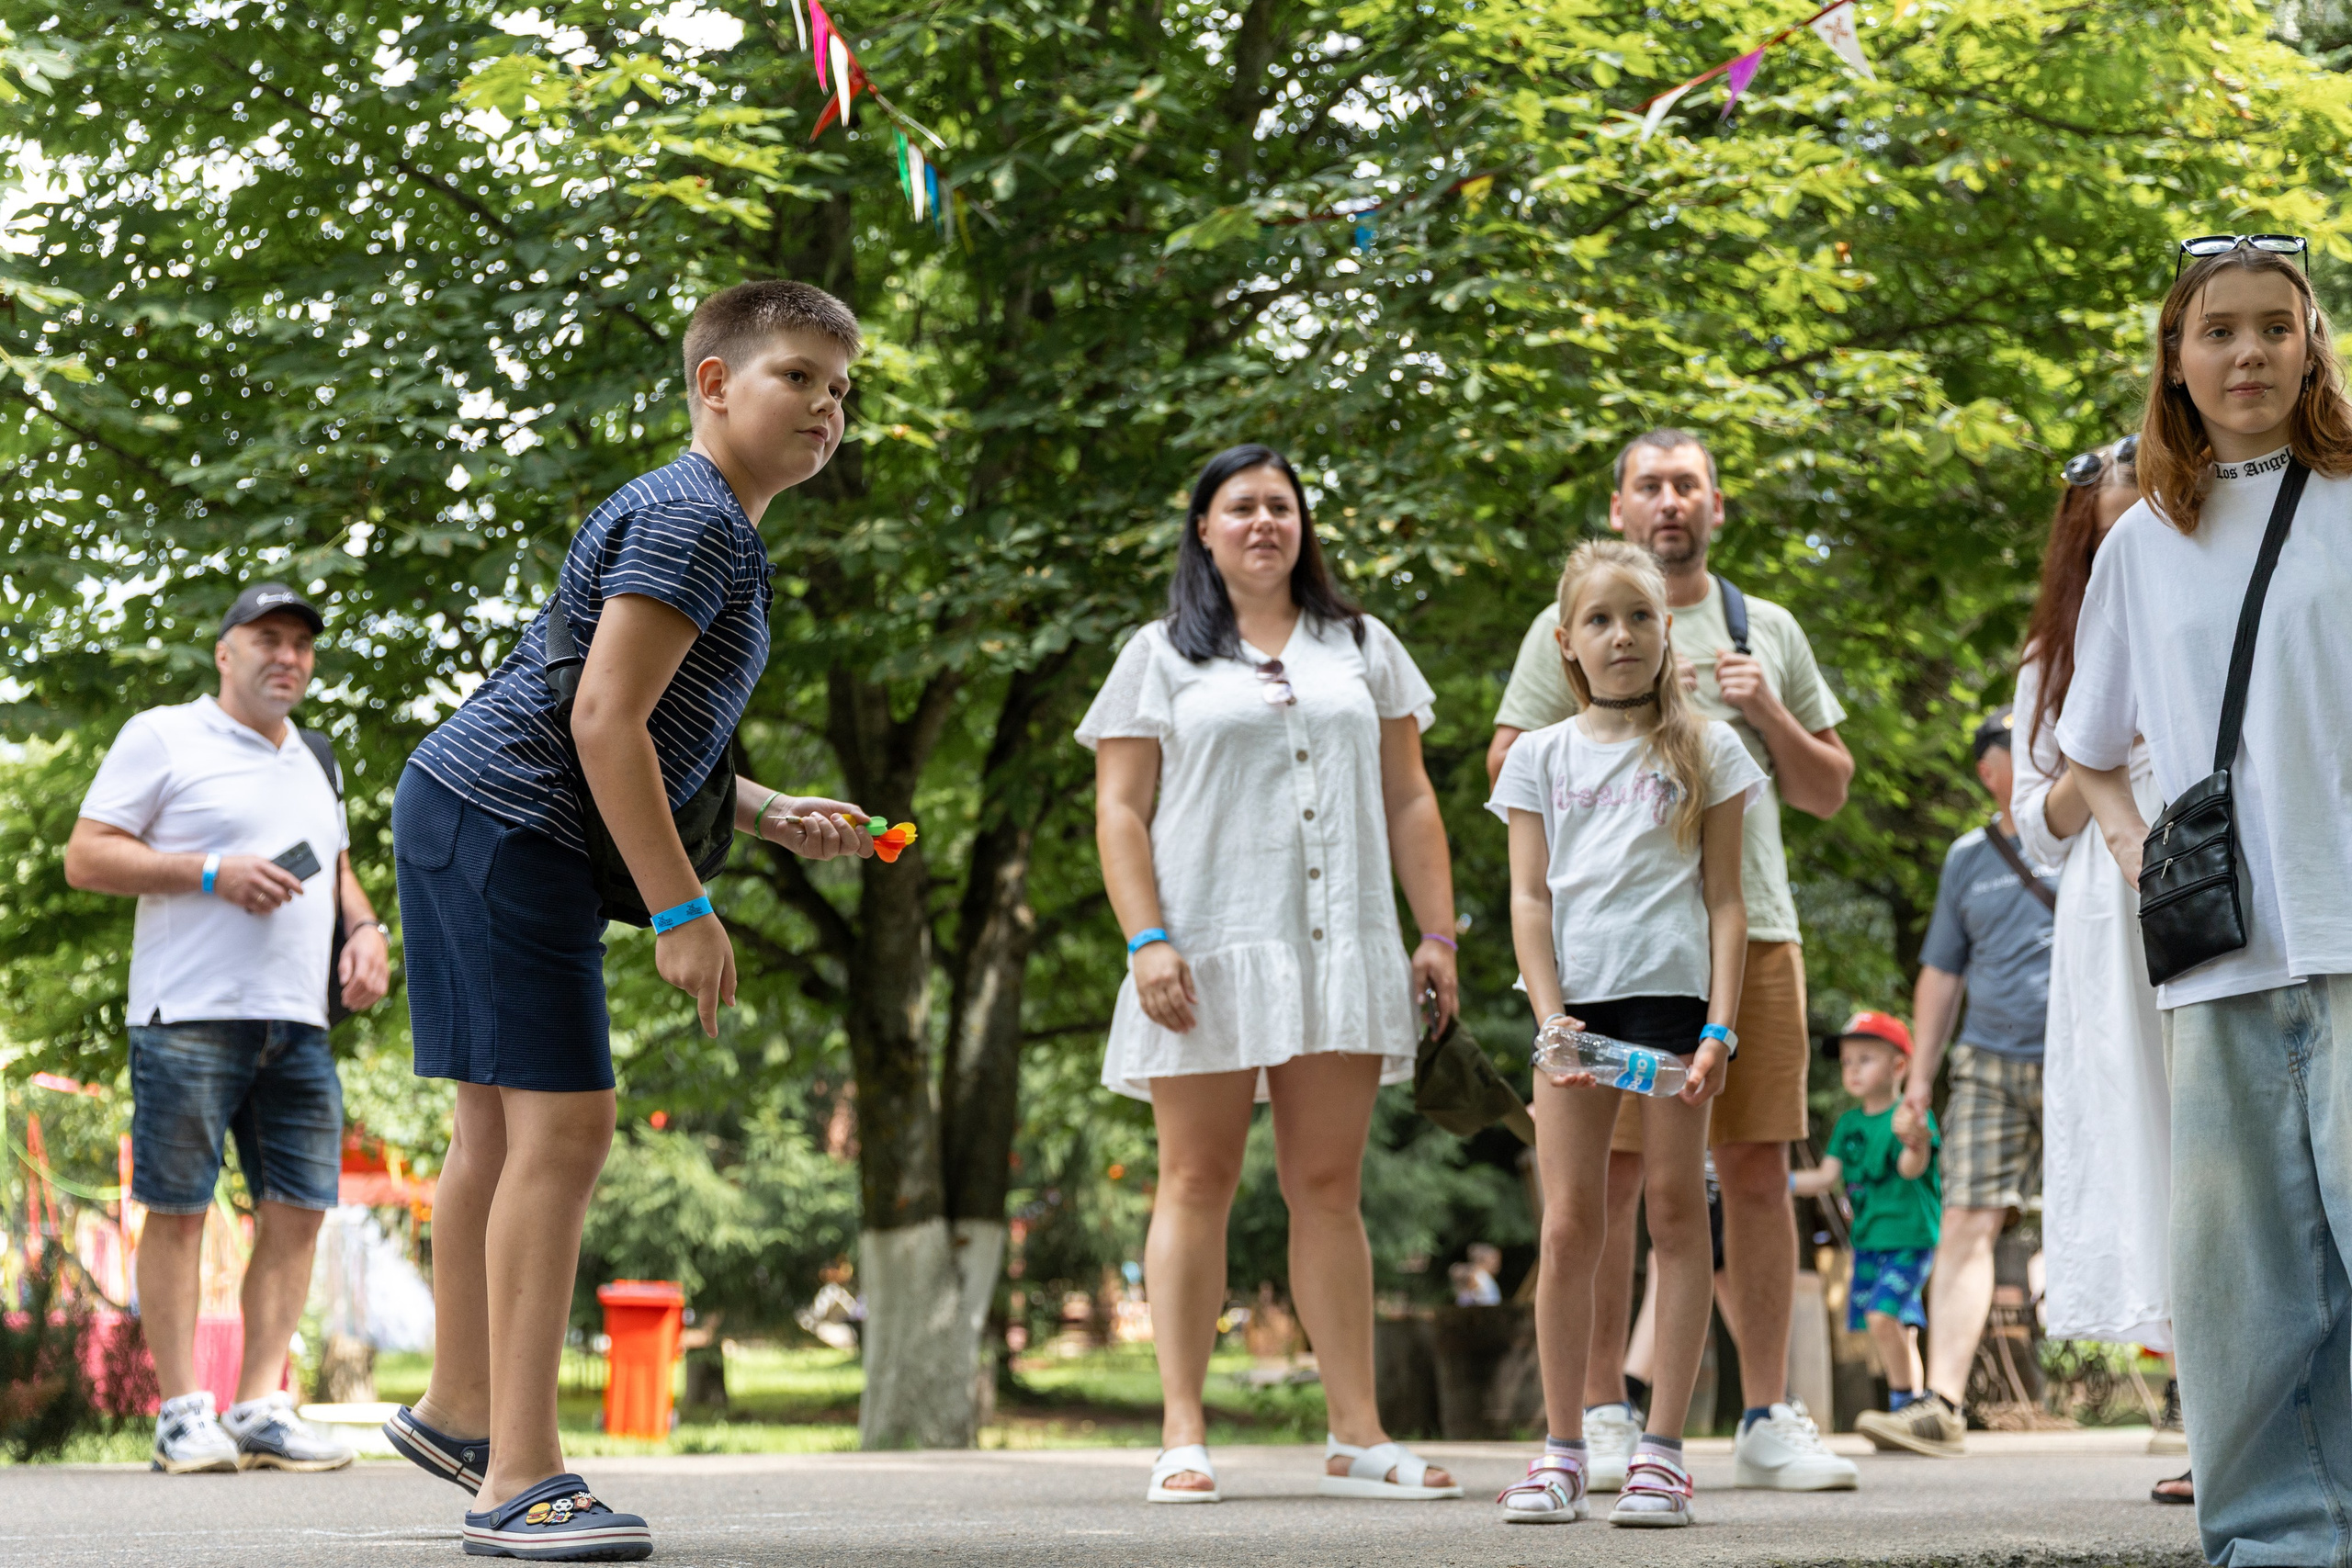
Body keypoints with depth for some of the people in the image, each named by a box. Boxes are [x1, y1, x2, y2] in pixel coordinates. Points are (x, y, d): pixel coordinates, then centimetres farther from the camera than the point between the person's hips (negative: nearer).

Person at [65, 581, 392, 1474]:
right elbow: (85, 857, -3)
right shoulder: (162, 739, 2)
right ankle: (182, 1415, 0)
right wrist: (214, 873, -13)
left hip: (298, 1022, 6)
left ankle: (259, 1410, 5)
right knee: (179, 1209, -4)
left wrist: (365, 929, 12)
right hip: (190, 1016, -6)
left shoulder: (315, 761, 22)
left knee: (298, 1210, 0)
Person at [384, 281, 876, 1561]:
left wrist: (774, 819, 16)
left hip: (471, 824, 11)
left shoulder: (708, 528, 20)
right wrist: (682, 911, -21)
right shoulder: (693, 519, -14)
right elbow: (603, 721, -22)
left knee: (501, 1125, 17)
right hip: (508, 829, -11)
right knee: (563, 1125, -13)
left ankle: (459, 1409, 29)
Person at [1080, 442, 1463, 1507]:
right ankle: (1183, 1439, -3)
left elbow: (1409, 801, 16)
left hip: (1340, 947, 3)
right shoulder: (1161, 657, 9)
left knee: (1329, 1187, 2)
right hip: (1208, 952, -2)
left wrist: (1437, 934, 7)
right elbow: (1119, 811, 2)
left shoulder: (1362, 650, 18)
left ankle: (1356, 1439, 3)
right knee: (1197, 1181, -3)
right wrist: (1148, 939, -10)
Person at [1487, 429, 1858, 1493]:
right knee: (1610, 1172, -4)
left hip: (1753, 927, 3)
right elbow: (1509, 764, 1)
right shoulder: (1570, 627, 9)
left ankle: (1767, 1418, 7)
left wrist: (1770, 714, 2)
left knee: (1757, 1169, 1)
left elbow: (1829, 793, 19)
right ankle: (1604, 1416, 4)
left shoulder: (1768, 633, 18)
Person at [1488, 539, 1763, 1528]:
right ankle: (1561, 1450, 5)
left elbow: (1723, 899, 4)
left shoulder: (1704, 749, 9)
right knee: (1569, 1221, -2)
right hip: (1577, 1000, 1)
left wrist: (1720, 1027, -6)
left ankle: (1662, 1449, 2)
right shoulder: (1541, 756, 12)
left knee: (1675, 1206, -1)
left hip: (1673, 991, -1)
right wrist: (1550, 1017, -7)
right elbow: (1529, 899, 7)